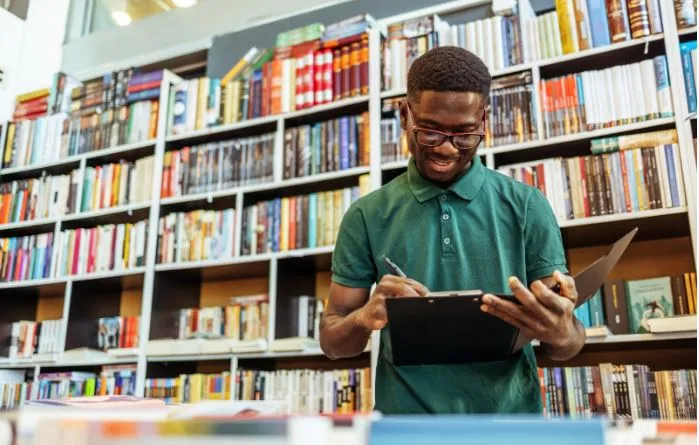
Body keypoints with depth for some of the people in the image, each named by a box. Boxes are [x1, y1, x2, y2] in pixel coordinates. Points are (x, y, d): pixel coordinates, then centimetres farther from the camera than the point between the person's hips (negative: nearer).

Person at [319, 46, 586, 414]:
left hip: (509, 412, 2)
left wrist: (562, 333, -22)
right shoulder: (367, 217, -1)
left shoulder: (526, 207, -1)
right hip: (405, 412, -1)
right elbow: (331, 340, 2)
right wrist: (364, 318, -19)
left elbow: (565, 342, 0)